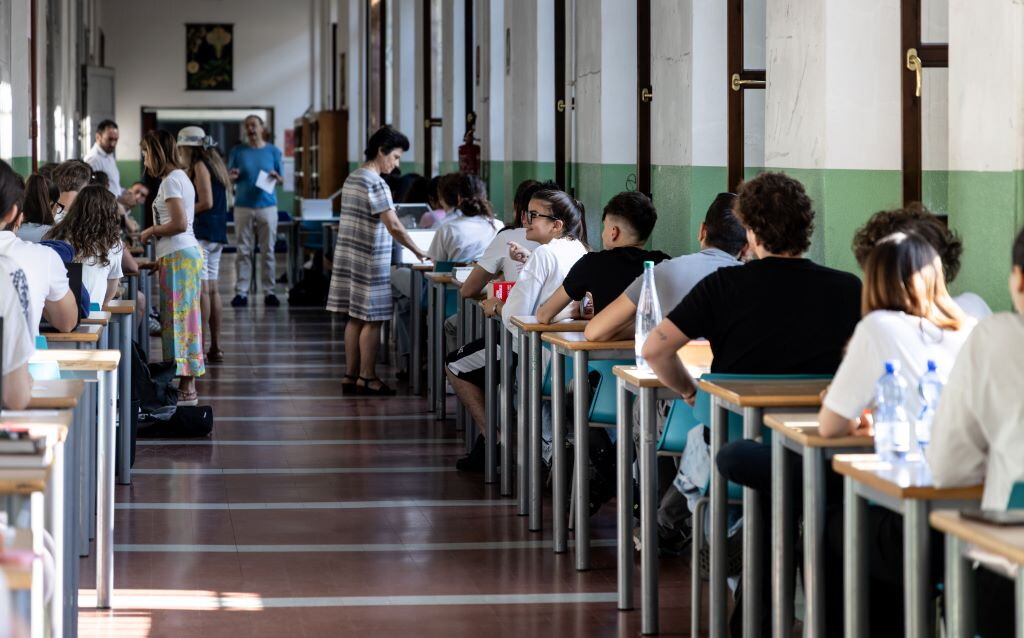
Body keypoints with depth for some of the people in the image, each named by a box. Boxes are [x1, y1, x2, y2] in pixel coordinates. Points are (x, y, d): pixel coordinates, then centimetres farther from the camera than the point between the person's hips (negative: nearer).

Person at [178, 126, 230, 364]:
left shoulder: (199, 166, -10)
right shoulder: (215, 164, 18)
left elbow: (206, 202, -17)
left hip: (201, 233, -10)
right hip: (217, 233, 10)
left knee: (201, 289, -11)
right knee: (212, 289, 11)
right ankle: (216, 347, 12)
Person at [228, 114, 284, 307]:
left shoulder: (273, 151, 6)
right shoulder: (238, 151, 6)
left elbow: (282, 180, 11)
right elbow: (228, 178, 10)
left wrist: (276, 177, -12)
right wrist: (232, 176, -13)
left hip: (267, 206, 0)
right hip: (243, 206, 0)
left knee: (268, 251, 2)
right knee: (244, 251, 0)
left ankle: (269, 291, 6)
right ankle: (241, 292, 2)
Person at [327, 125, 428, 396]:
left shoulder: (352, 178, 11)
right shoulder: (376, 184, -17)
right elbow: (394, 227, -21)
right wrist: (419, 252, -15)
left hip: (348, 256, 9)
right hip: (370, 260, -9)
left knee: (355, 318, 11)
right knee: (372, 320, -1)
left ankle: (350, 376, 14)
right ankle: (366, 377, 4)